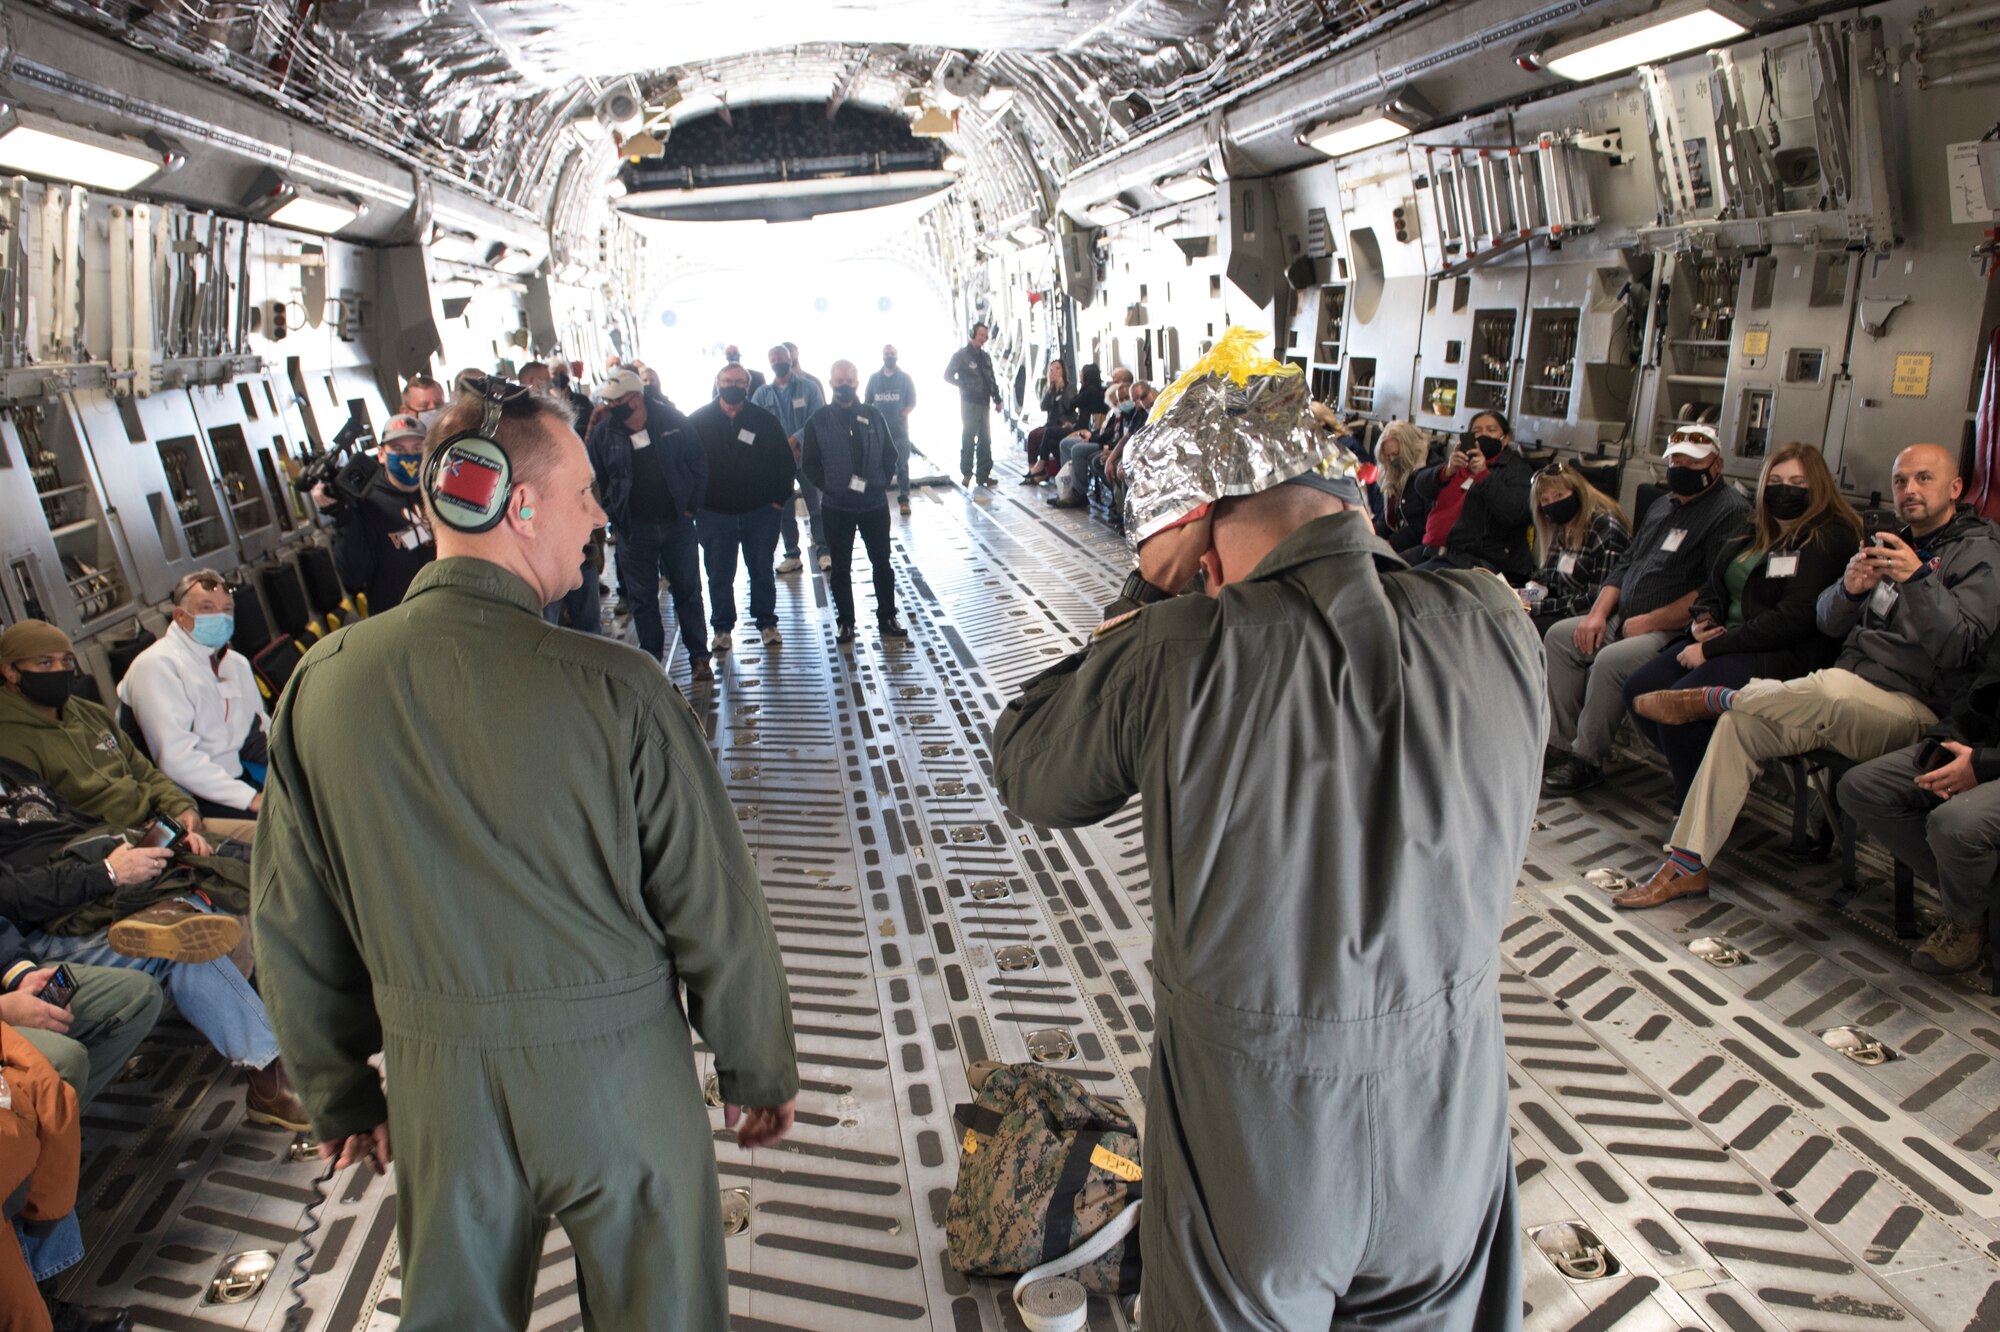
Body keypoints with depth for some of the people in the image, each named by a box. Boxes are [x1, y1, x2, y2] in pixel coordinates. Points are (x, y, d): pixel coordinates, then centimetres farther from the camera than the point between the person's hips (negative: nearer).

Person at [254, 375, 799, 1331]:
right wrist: (761, 1074, 1)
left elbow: (295, 930, 1)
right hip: (614, 1074, -3)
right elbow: (717, 918, -16)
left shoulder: (319, 685, -9)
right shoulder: (613, 687, -23)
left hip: (435, 1084, 4)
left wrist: (341, 1097, 16)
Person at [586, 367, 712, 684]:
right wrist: (613, 516, -4)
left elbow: (699, 461, 1)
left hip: (677, 522, 0)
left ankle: (699, 657, 22)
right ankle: (651, 659, 21)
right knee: (642, 598, 8)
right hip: (634, 528, 1)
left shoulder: (671, 420, -7)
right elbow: (597, 480, 3)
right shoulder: (603, 433, -5)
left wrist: (692, 504, -3)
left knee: (687, 592, 10)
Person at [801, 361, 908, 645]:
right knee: (841, 568, 8)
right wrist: (829, 487, -11)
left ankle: (887, 617, 22)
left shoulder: (873, 415, 2)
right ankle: (845, 622, 19)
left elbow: (890, 454, 8)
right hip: (837, 508, -1)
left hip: (875, 504, 1)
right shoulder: (819, 420, -3)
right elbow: (809, 464, -1)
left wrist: (883, 482, -4)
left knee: (882, 563, 9)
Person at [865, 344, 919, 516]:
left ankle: (904, 500, 0)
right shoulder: (874, 378, 9)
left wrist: (901, 415, -14)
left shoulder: (905, 378, 4)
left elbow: (912, 403, 1)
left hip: (900, 430, -2)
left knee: (902, 466, -3)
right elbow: (867, 403, 10)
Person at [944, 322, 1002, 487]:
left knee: (986, 440, 5)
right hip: (969, 404, -6)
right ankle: (966, 474, 0)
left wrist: (997, 399, 10)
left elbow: (992, 379, 18)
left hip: (984, 404, 6)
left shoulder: (985, 357, 16)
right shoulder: (961, 355, -2)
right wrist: (965, 386, -10)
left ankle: (984, 474, 10)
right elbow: (948, 375, -3)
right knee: (969, 439, -5)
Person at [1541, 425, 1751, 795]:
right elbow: (1626, 563, 20)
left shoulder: (1731, 512, -11)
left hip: (1678, 630, -10)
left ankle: (1586, 761, -16)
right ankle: (1560, 743, -1)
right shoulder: (1662, 505, 18)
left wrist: (1648, 622, -19)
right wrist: (1598, 613, 3)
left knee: (1611, 661, -31)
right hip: (1627, 619, 10)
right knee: (1560, 635, 0)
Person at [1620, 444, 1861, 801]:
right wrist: (1703, 620, -1)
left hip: (1784, 657, -8)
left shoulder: (1830, 541, -7)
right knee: (1639, 690, -12)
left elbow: (1793, 618, -17)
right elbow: (1714, 590, 24)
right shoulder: (1754, 535, 18)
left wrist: (1713, 648, -18)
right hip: (1729, 643, 8)